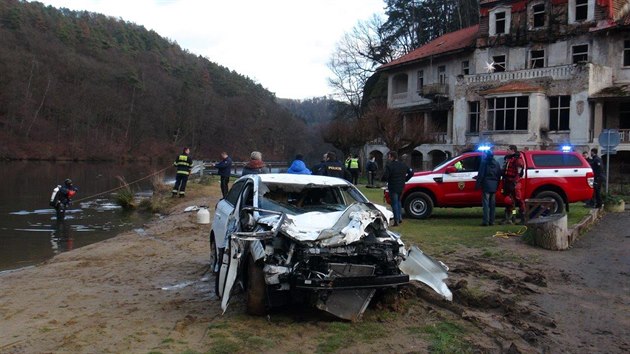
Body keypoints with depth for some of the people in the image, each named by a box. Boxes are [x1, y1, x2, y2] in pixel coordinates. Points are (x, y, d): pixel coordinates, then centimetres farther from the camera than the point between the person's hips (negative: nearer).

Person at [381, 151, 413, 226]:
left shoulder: (389, 166, -16)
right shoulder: (403, 165, 8)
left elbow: (385, 176, -23)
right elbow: (411, 173, 12)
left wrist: (382, 179, -1)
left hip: (393, 187, -7)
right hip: (401, 187, 7)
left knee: (394, 203, -1)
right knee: (398, 201, 24)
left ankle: (396, 221, 0)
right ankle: (400, 217, 23)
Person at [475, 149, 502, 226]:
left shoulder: (484, 162, -7)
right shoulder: (496, 163, 11)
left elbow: (480, 174, -12)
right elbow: (499, 175, 13)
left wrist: (477, 184, -8)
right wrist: (497, 185, 18)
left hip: (486, 185, -6)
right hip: (494, 186, 6)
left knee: (485, 203, -5)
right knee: (492, 204, 11)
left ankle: (485, 221, -10)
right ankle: (492, 221, 13)